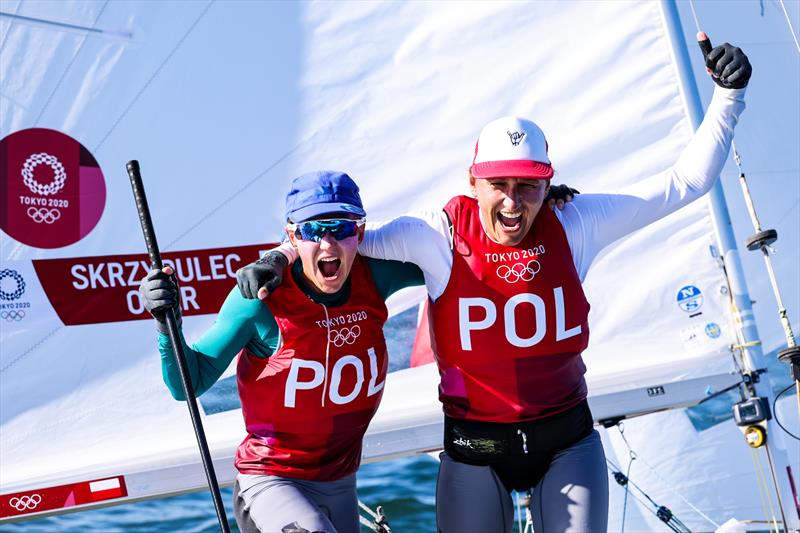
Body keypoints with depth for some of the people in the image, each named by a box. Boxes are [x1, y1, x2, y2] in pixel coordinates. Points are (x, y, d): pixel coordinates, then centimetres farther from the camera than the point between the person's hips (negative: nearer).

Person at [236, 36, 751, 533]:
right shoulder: (440, 237, -14)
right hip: (474, 448, -1)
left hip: (567, 441, 2)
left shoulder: (572, 226, -8)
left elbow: (684, 184, -4)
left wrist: (727, 95, -7)